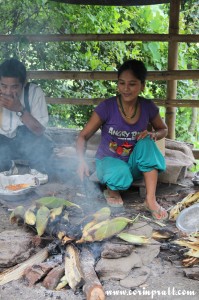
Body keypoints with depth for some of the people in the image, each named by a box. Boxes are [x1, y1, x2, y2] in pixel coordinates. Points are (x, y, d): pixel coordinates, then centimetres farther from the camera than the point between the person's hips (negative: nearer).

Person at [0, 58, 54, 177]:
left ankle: (38, 171, -1)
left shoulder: (34, 92, -20)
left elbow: (40, 130, -21)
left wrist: (20, 109, -34)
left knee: (44, 144, -33)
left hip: (28, 145, -1)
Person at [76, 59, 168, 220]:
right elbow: (83, 136, -13)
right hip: (108, 162, -3)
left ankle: (151, 199, -26)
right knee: (122, 175, -37)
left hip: (133, 164, 3)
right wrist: (82, 160, -33)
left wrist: (153, 134, -15)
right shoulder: (107, 107, -17)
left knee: (147, 142, -27)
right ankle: (112, 190, 1)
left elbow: (163, 129, 10)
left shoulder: (148, 107, -8)